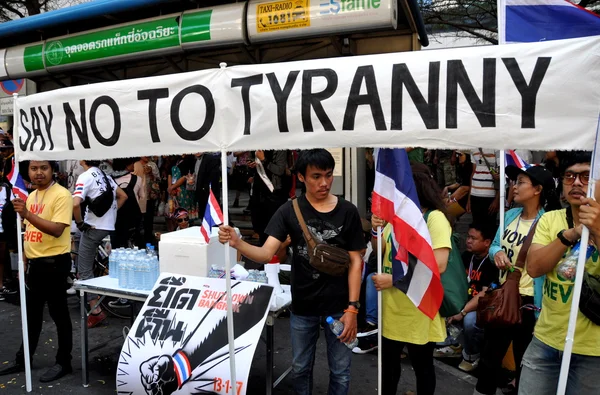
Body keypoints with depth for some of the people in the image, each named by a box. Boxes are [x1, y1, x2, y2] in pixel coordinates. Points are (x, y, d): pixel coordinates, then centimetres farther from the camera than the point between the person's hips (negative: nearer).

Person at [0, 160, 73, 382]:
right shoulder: (31, 196, 12)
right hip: (34, 263, 8)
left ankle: (63, 362, 15)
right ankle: (23, 360, 32)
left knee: (58, 314, 3)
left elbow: (57, 230, -24)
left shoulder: (61, 195, -14)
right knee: (31, 314, 19)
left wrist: (27, 214, -31)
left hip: (54, 263, -8)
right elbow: (29, 232, 17)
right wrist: (25, 262, 16)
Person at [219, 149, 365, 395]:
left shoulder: (348, 211, -7)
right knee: (300, 368, 19)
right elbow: (266, 254, -14)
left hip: (339, 306, -1)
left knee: (340, 371, 14)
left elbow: (355, 261, -4)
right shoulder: (289, 211, -6)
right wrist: (237, 243, -33)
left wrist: (352, 307, -9)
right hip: (302, 306, 1)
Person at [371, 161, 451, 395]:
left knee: (422, 366, 15)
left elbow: (438, 265, -26)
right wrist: (376, 230, -9)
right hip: (391, 307, 7)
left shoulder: (435, 218, -16)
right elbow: (379, 252, 12)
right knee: (388, 362, 20)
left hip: (418, 310, -6)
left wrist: (393, 279, -24)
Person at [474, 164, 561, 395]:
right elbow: (495, 245, 11)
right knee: (489, 357, 21)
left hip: (529, 303, -6)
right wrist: (497, 252, -11)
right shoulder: (511, 215, 4)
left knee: (524, 363, 14)